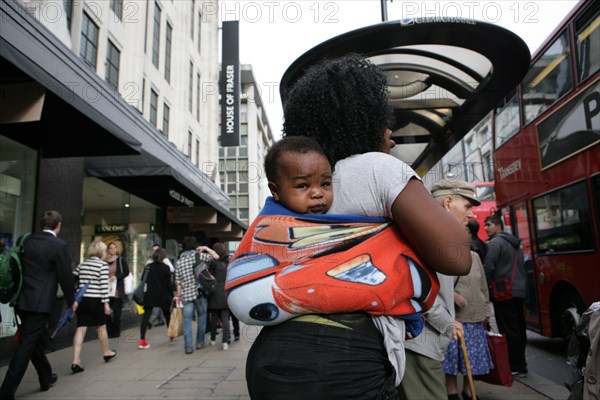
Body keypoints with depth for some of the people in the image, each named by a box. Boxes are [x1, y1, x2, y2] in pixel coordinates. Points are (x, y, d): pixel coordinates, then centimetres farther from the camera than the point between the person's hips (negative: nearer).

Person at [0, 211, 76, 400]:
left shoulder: (27, 241, 5)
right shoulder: (60, 245, -12)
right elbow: (65, 276, -9)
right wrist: (71, 301, 5)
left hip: (22, 300, 7)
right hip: (41, 302, -7)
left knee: (32, 340, 19)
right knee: (26, 345, 0)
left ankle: (46, 377, 35)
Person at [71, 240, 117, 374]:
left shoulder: (82, 264, 10)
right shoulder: (103, 265, -7)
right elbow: (104, 285, -13)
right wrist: (106, 303, -10)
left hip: (81, 300, 4)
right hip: (95, 300, -4)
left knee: (81, 328, 1)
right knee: (101, 327, 13)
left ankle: (76, 361, -7)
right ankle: (107, 353, 31)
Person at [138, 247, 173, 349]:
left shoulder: (148, 266, 2)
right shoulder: (165, 267, -6)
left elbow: (143, 280, 3)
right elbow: (168, 283, -8)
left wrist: (145, 292, 11)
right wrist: (172, 295, 0)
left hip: (149, 295, 2)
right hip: (163, 295, -1)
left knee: (146, 316, -1)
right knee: (167, 315, 17)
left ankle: (142, 340, -10)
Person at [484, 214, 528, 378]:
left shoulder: (495, 242, -7)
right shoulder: (515, 244, 21)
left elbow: (488, 267, -14)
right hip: (520, 292, 9)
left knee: (509, 331, -4)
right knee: (519, 329, 13)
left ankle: (516, 367, 0)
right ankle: (520, 365, 21)